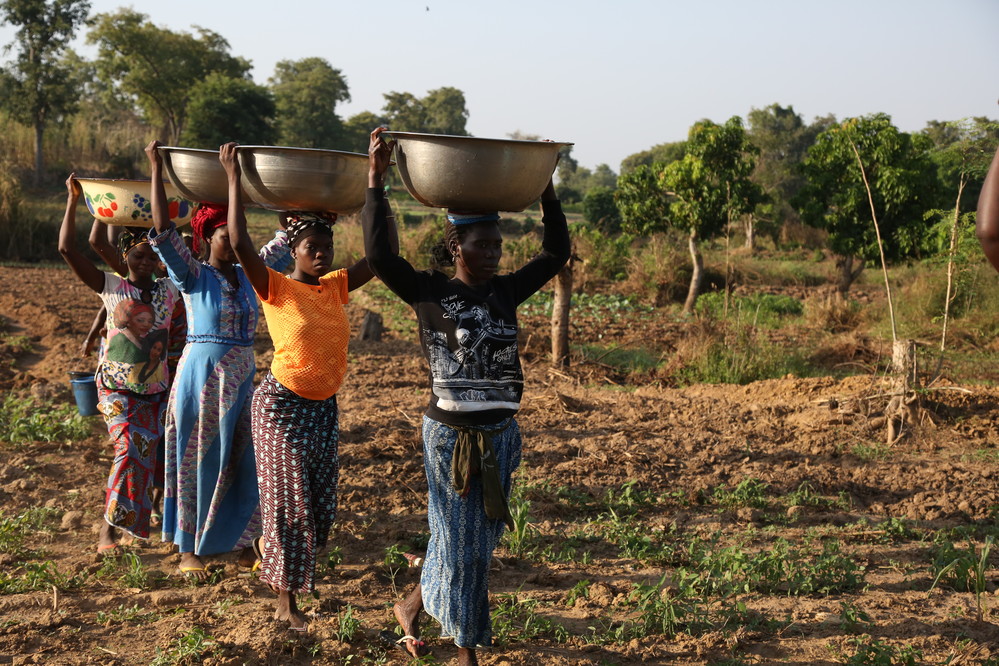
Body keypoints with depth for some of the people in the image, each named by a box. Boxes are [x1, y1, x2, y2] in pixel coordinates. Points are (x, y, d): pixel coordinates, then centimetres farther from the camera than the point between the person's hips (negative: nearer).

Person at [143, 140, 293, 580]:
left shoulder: (249, 276, 7)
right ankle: (189, 549, 15)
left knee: (242, 461, 8)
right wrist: (156, 169, -17)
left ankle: (241, 542, 20)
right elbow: (163, 230, -17)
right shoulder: (194, 277, -6)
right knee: (197, 461, 3)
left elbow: (285, 239, 12)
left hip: (243, 379, 5)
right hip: (202, 378, -4)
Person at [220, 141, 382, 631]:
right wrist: (234, 179, -21)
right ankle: (286, 603, 10)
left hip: (324, 407, 6)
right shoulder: (276, 288, -11)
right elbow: (240, 243, -25)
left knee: (320, 503, 12)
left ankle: (271, 547, 40)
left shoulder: (336, 287, 4)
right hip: (282, 405, -6)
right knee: (287, 503, -1)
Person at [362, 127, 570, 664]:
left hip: (499, 434, 6)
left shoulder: (506, 292, 5)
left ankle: (412, 605, 38)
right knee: (459, 543, 5)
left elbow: (556, 253, 10)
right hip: (450, 433, -5)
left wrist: (547, 192, 4)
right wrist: (376, 181, -23)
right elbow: (378, 253, -22)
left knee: (480, 541, 15)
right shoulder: (429, 292, -9)